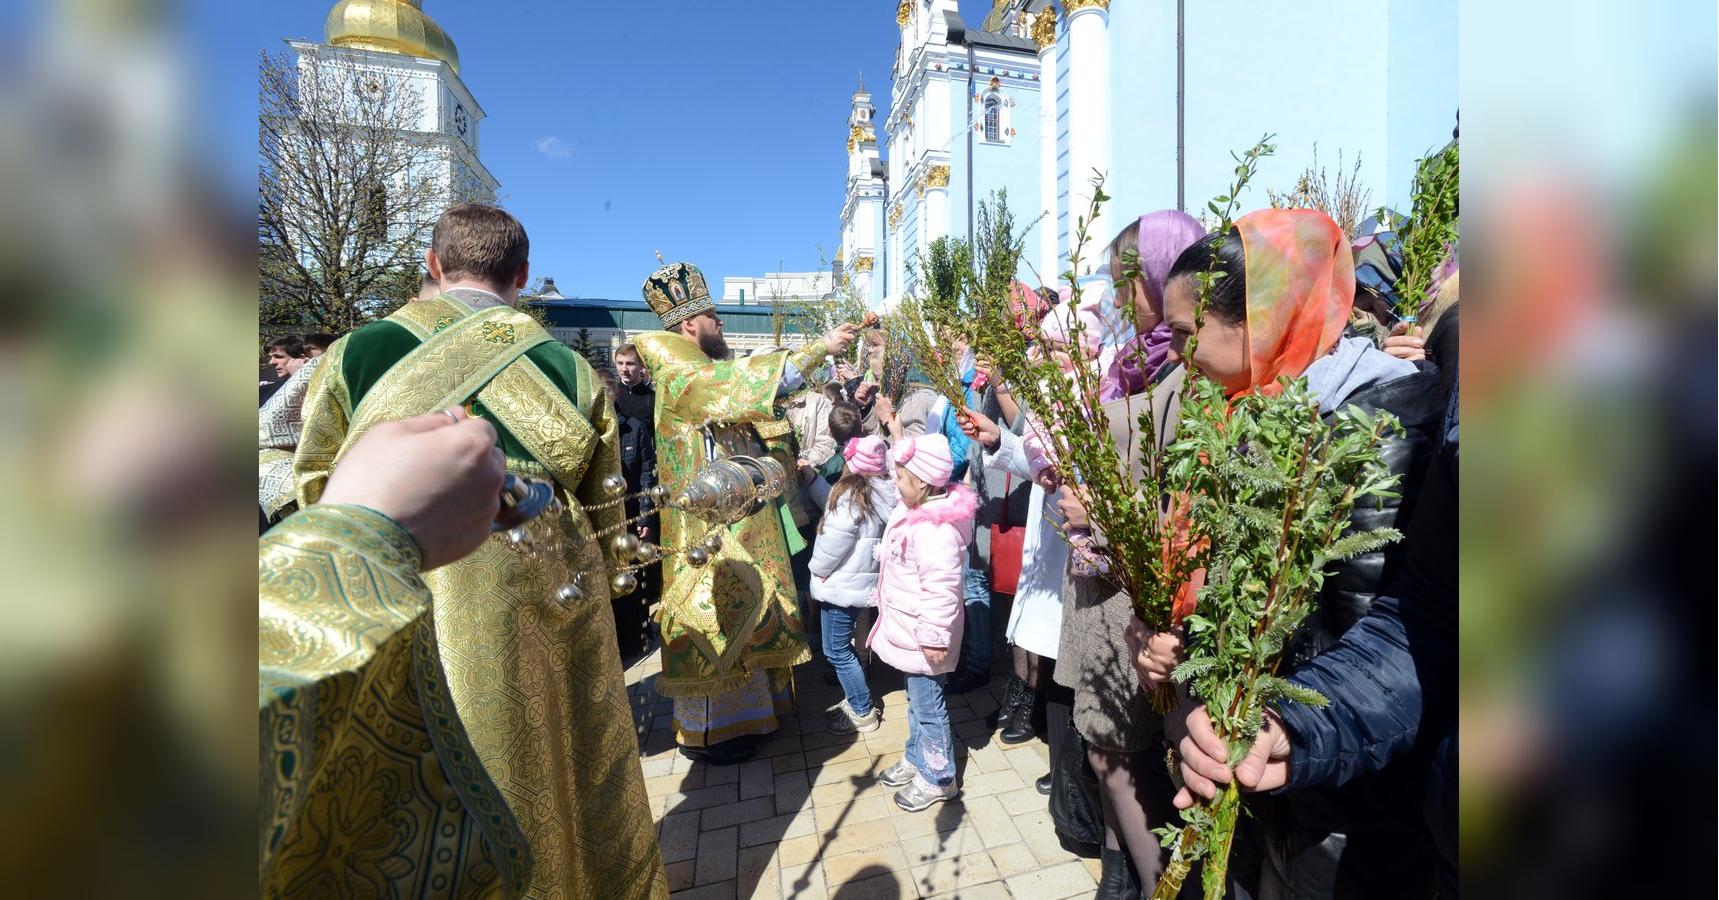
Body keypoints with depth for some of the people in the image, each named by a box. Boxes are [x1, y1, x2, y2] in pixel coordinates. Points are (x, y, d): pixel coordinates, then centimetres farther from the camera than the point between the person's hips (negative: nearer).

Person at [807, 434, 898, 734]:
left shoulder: (851, 493, -21)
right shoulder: (882, 492, 4)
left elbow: (835, 539, -20)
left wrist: (818, 569, -4)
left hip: (842, 584, -9)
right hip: (861, 581, 9)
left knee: (837, 651, 5)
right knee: (843, 646, 22)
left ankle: (863, 713, 16)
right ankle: (855, 700, 34)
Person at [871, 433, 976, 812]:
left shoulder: (936, 529, -30)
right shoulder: (917, 512, 2)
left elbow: (941, 590, -30)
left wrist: (935, 637, -24)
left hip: (924, 637, -10)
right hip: (910, 630, 10)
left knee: (928, 706, 9)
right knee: (916, 700, 25)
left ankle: (938, 778, 28)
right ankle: (916, 758, 44)